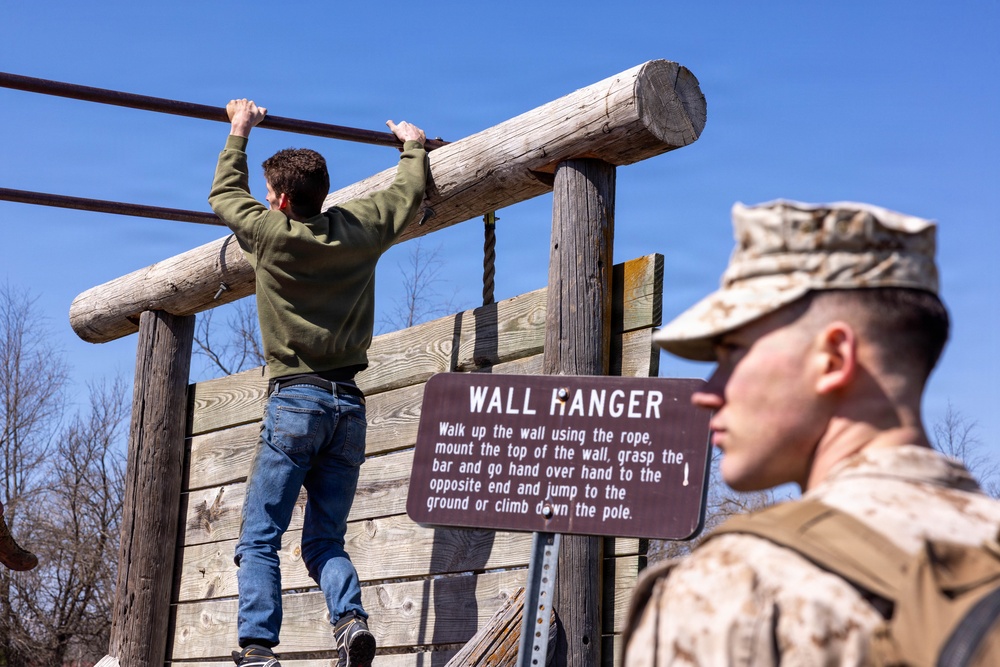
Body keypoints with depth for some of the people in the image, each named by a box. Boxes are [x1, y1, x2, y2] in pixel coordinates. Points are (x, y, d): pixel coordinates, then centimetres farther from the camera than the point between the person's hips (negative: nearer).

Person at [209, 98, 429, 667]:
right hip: (349, 405, 4)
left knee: (259, 539, -4)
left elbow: (225, 193, 21)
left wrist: (240, 133, 35)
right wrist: (414, 146, 45)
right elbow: (410, 193, 26)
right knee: (326, 540, 10)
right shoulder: (359, 229, 7)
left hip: (295, 400, -4)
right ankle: (352, 618, -16)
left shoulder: (269, 232, 0)